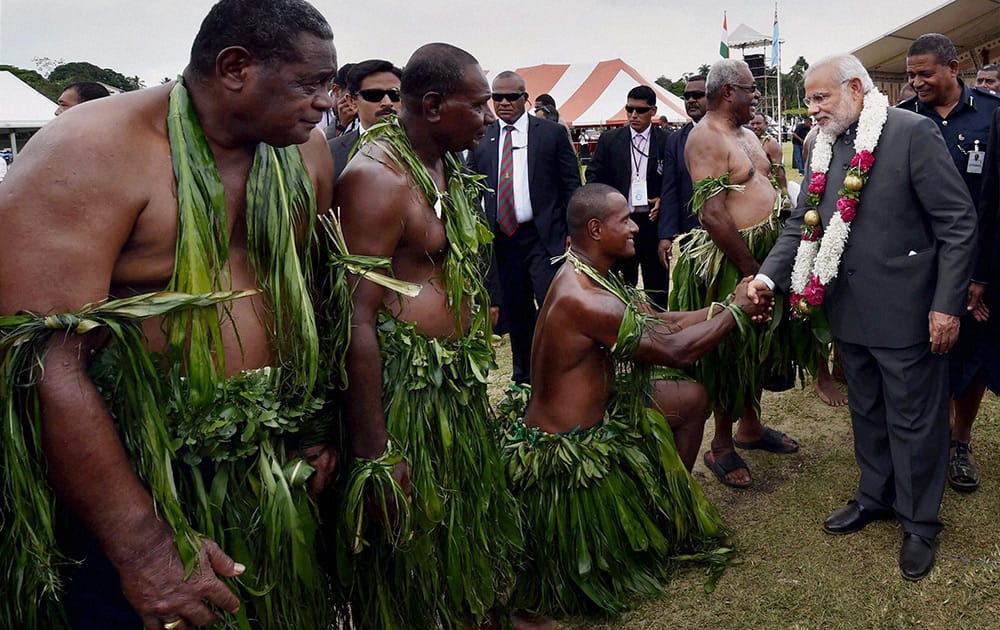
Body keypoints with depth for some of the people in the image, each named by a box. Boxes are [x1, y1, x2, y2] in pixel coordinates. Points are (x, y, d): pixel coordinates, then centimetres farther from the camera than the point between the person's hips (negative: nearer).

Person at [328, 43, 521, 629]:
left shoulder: (447, 169, 11)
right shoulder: (376, 177, -18)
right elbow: (356, 322, -23)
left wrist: (475, 379, 18)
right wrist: (375, 456, -24)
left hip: (460, 390, 9)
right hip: (403, 398, -9)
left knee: (461, 539, 22)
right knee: (408, 562, 8)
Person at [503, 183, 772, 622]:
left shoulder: (590, 277, 2)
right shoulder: (583, 300, -30)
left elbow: (659, 322, 7)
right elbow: (677, 350, -24)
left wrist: (727, 306, -2)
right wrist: (736, 311, -10)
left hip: (597, 412, 10)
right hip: (567, 452, -10)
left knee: (692, 398, 18)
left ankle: (669, 502, 32)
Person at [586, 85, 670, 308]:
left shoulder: (666, 141, 0)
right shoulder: (609, 139, 3)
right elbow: (594, 176, 6)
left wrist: (663, 200, -8)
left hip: (653, 220, 0)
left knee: (657, 285, 10)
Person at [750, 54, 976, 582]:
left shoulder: (912, 132, -13)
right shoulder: (823, 146, 5)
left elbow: (959, 222, -13)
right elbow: (803, 220, 9)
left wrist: (947, 305, -16)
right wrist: (768, 274, -6)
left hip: (904, 310, -6)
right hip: (849, 309, 6)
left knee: (913, 419, 7)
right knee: (865, 411, 20)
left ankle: (919, 522, 25)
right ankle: (876, 496, 39)